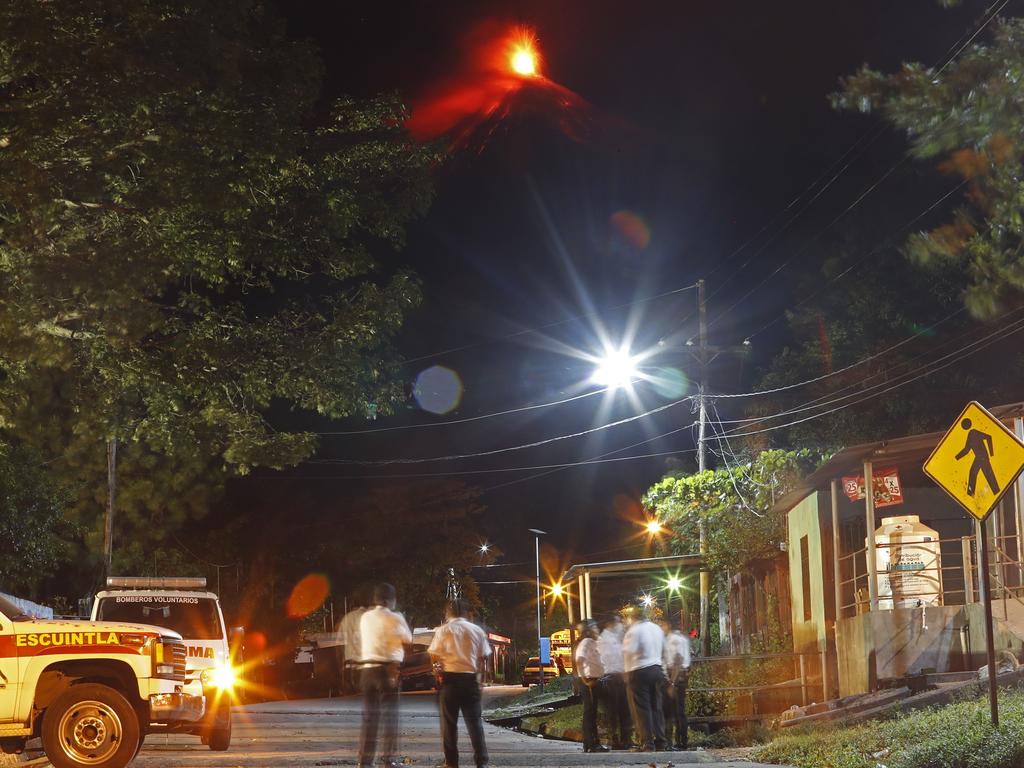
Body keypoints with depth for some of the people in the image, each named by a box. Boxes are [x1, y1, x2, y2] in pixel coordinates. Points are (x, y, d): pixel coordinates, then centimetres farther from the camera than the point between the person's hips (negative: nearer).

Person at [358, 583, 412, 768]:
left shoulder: (365, 618, 9)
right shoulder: (395, 618, -5)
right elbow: (408, 640, 6)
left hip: (368, 668, 4)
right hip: (389, 669, -4)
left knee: (369, 715, 8)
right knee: (389, 714, 1)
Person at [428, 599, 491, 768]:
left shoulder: (443, 630, -3)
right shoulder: (477, 630, 5)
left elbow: (434, 656, -4)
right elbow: (484, 656, 7)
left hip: (449, 678, -2)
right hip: (470, 678, 2)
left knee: (449, 722, 5)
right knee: (474, 721, 4)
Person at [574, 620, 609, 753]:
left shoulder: (591, 643, 16)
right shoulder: (586, 642, -14)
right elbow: (579, 660, -28)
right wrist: (584, 680, -24)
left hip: (594, 682, 10)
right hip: (589, 682, -10)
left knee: (591, 713, 13)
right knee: (589, 713, -7)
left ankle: (593, 743, 19)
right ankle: (591, 745, -5)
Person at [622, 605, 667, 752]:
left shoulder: (634, 630, -14)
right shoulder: (657, 629, 9)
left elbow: (628, 653, -15)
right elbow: (663, 650, 19)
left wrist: (627, 671, -1)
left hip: (639, 672, -7)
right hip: (657, 670, 7)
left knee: (642, 708, -2)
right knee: (656, 707, 11)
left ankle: (647, 743, -5)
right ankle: (660, 742, 12)